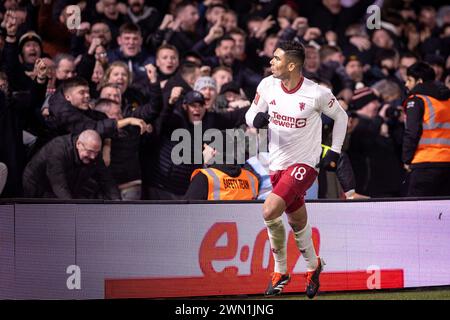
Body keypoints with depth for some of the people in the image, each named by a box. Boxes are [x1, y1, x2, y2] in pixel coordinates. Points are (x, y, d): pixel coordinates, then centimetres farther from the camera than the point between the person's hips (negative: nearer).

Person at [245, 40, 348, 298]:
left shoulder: (317, 94, -14)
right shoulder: (267, 85, -3)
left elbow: (341, 116, 4)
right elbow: (251, 114, 9)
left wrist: (334, 152, 1)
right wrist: (257, 118, -15)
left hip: (305, 163, -5)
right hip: (278, 164, 5)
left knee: (270, 211, -22)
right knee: (298, 223, 14)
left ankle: (281, 271, -3)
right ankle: (313, 266, 38)